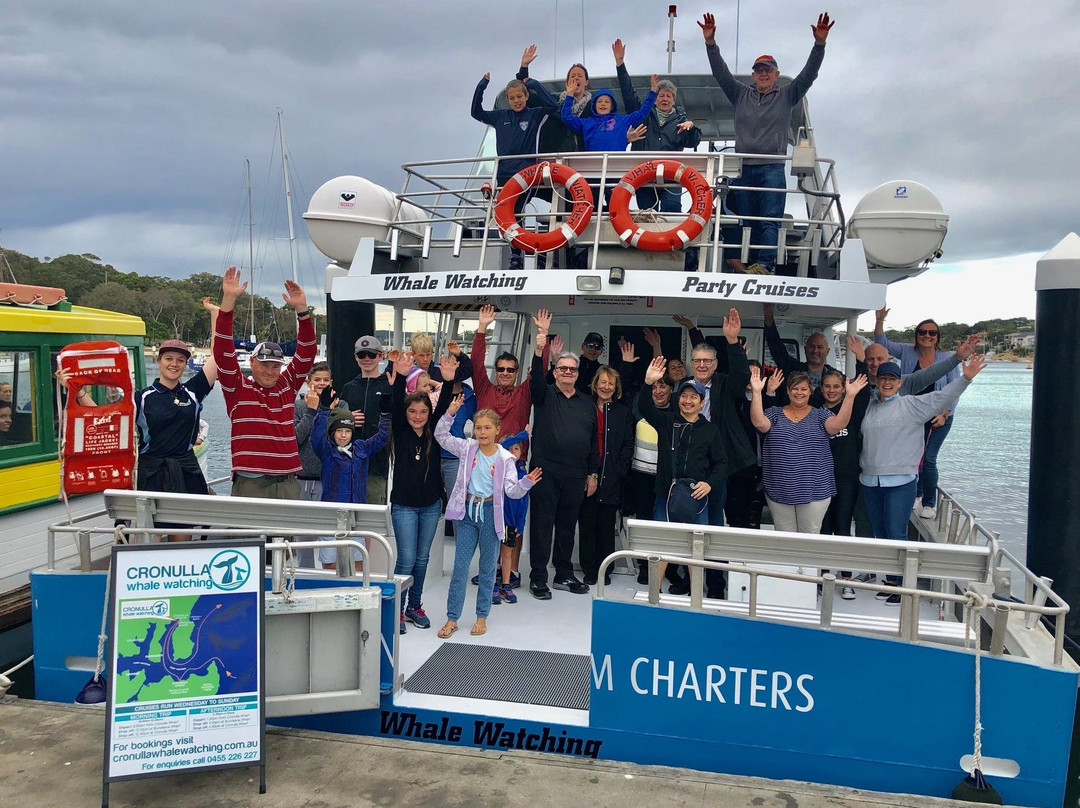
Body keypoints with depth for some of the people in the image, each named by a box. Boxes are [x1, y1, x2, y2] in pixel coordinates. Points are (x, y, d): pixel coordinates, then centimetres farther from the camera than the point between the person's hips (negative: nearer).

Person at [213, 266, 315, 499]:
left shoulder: (287, 386, 9)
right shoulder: (238, 388, 1)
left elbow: (306, 352, 5)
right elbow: (223, 352, -9)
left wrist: (302, 310, -6)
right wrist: (228, 300, -16)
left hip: (287, 483, 3)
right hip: (249, 484, -3)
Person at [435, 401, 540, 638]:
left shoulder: (505, 458, -5)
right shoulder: (467, 448, 1)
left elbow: (512, 491, -9)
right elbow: (441, 435, 4)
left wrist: (526, 483, -28)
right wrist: (450, 413, -9)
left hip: (489, 512, -1)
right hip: (467, 511, 1)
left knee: (487, 567, 10)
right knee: (460, 567, 4)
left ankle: (482, 616, 23)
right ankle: (452, 618, 12)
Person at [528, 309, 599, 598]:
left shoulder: (587, 403, 13)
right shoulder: (544, 395, 3)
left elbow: (594, 441, 15)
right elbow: (536, 377, -18)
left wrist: (593, 473, 10)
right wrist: (540, 347, -34)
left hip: (576, 476, 4)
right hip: (545, 471, -3)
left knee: (568, 525, 12)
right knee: (542, 525, 0)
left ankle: (564, 575, 24)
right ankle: (538, 579, 8)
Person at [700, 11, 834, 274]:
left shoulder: (787, 96, 14)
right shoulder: (741, 95, 17)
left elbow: (809, 73, 4)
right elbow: (720, 72, 10)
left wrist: (820, 43, -10)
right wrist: (710, 42, -1)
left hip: (772, 169, -3)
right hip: (744, 170, 3)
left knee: (770, 221, -14)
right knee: (747, 222, 0)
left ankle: (765, 265, -26)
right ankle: (744, 265, 0)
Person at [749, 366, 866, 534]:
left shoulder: (820, 415, 6)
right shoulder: (775, 413, 6)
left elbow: (838, 424, -12)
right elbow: (759, 422, -13)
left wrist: (850, 395, -22)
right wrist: (757, 392, -22)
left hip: (815, 491, 0)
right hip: (779, 491, 0)